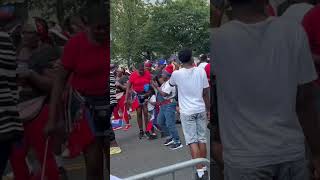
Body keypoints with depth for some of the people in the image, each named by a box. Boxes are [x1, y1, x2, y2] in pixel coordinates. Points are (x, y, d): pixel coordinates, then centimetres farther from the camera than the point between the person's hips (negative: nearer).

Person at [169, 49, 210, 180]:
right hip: (201, 110, 2)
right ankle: (204, 168, 20)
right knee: (202, 139, 11)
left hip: (187, 112, -2)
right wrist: (208, 109, 11)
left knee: (192, 141, 1)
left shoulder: (177, 74, -8)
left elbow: (171, 84, 16)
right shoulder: (201, 71, -5)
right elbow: (206, 92, 1)